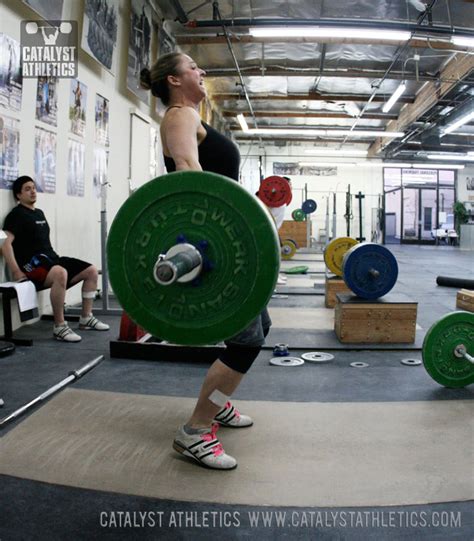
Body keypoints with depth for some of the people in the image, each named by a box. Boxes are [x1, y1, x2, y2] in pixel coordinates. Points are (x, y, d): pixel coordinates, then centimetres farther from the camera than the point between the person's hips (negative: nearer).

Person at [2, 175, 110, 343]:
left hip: (50, 258, 9)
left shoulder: (39, 213, 21)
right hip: (33, 262, -9)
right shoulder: (17, 214, -6)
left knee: (91, 271, 3)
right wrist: (16, 271, -24)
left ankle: (86, 318, 9)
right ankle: (59, 327, -29)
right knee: (61, 273, -40)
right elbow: (5, 242, -18)